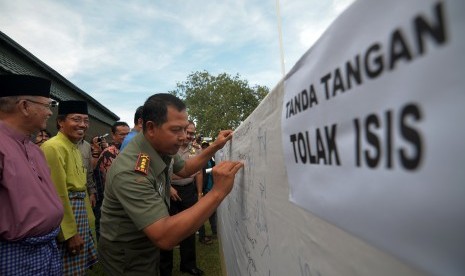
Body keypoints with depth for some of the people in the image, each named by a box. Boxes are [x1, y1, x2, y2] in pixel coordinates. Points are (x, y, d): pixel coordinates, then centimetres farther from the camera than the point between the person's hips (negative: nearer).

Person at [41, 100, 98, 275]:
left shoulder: (75, 148, 12)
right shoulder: (53, 147, -18)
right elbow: (58, 195, -21)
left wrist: (87, 219, 17)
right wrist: (70, 233, -18)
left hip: (79, 213, 9)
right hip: (64, 215, -9)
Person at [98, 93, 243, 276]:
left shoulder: (163, 147, -11)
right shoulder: (130, 172, -36)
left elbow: (184, 169, 10)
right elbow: (165, 237, -41)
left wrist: (214, 148, -2)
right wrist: (218, 192, -44)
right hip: (126, 256, -7)